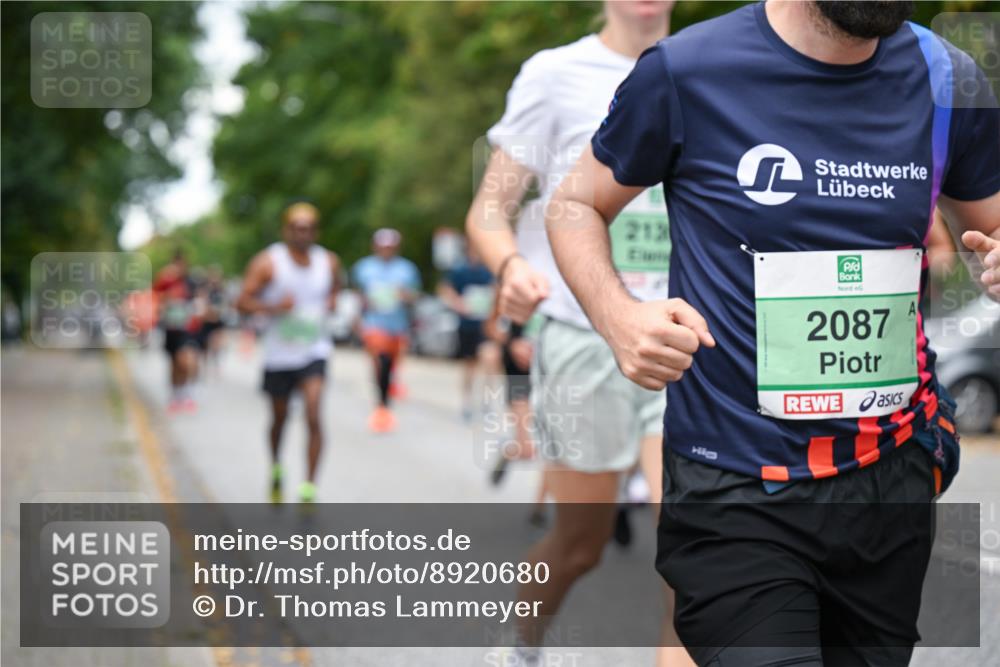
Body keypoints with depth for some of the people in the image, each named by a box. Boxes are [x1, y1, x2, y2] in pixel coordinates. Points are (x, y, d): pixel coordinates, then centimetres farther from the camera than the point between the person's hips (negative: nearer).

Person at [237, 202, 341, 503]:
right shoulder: (267, 262, -9)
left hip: (314, 351, 1)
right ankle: (276, 469, 44)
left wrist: (329, 305, 1)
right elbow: (243, 301, -11)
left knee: (313, 415, -18)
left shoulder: (329, 261, 2)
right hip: (279, 353, -1)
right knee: (279, 418, 15)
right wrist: (273, 307, -27)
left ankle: (309, 488, -14)